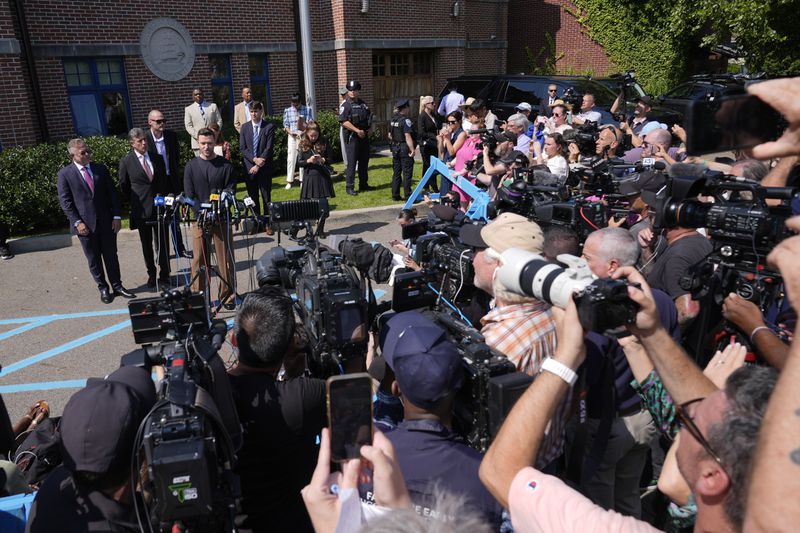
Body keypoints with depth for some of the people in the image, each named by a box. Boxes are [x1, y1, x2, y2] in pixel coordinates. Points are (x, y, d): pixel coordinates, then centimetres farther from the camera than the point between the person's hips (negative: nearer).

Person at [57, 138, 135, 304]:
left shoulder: (101, 169, 6)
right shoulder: (65, 174, -2)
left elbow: (112, 194, 7)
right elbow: (65, 201, -4)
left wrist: (116, 216, -2)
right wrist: (77, 222, -12)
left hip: (107, 222, 2)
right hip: (85, 225, -2)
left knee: (111, 256, 10)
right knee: (94, 260, 7)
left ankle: (117, 286, 21)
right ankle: (103, 289, 19)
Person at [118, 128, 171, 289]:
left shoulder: (157, 158, 7)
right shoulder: (126, 162, -2)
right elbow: (124, 186, 7)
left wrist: (163, 197, 10)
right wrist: (135, 202, 7)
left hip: (160, 207, 2)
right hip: (141, 209, -2)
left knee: (162, 243, 2)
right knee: (146, 244, 10)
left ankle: (164, 275, 12)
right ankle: (151, 275, 23)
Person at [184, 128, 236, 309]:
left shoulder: (225, 165, 4)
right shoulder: (191, 167, 6)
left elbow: (230, 192, -1)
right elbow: (189, 195, 1)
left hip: (221, 218, 0)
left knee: (226, 258, 3)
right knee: (199, 259, 3)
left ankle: (227, 296, 13)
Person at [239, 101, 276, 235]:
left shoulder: (269, 127, -2)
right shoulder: (245, 127, 8)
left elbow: (269, 149, -9)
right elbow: (242, 148, 2)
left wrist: (258, 165, -14)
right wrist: (254, 159, -13)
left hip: (264, 168, -3)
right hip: (249, 167, 3)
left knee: (266, 197, 2)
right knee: (253, 197, 8)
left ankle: (268, 223, 8)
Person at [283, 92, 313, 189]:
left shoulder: (307, 109, 1)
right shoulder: (287, 111, 5)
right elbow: (286, 125, 6)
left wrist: (304, 132, -14)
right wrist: (290, 132, -13)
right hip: (292, 137, 1)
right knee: (291, 158, 0)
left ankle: (303, 180, 12)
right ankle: (289, 181, 5)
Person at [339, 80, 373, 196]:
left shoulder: (363, 104, 14)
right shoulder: (346, 105, -7)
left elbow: (369, 118, 22)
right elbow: (344, 121, -17)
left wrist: (369, 129, 4)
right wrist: (357, 131, -21)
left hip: (364, 136, 7)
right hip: (352, 137, -7)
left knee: (364, 161, 13)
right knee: (352, 163, -6)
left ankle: (363, 184, 23)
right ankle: (350, 187, -2)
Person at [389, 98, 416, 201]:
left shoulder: (393, 120, 9)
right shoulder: (406, 120, -15)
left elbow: (390, 135, 15)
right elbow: (408, 137, -21)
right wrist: (412, 150, -20)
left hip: (395, 149, 8)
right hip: (405, 149, -8)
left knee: (396, 172, 13)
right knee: (407, 173, -1)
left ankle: (395, 195, 17)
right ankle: (407, 196, 1)